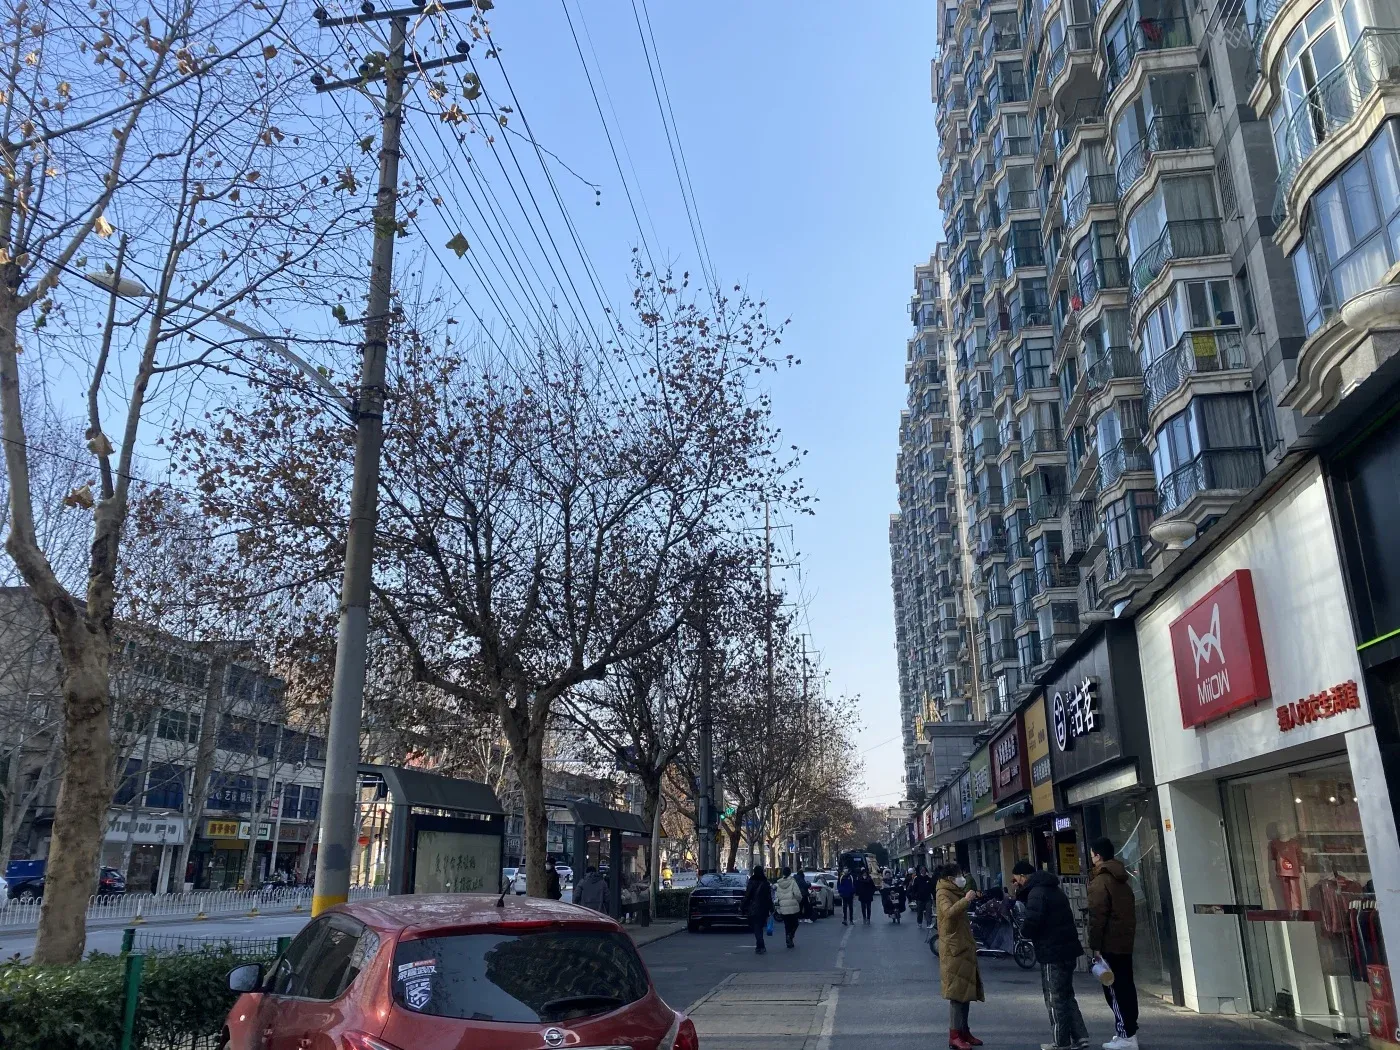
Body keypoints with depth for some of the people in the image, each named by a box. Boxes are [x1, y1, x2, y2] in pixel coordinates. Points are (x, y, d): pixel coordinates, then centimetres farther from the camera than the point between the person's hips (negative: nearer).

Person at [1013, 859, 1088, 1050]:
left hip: (1053, 952, -10)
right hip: (1066, 948, 10)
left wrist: (1024, 932, -3)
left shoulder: (1036, 892, -15)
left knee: (1055, 999, 1)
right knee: (1066, 995, 18)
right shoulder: (1052, 889, 16)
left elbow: (1032, 922, -26)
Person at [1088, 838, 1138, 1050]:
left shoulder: (1100, 881, -15)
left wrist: (1095, 945, -15)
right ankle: (1129, 1031, 18)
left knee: (1115, 989, -5)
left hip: (1109, 944, -9)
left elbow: (1097, 917, -18)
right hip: (1125, 941, 9)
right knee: (1126, 986, 13)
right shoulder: (1121, 878, 13)